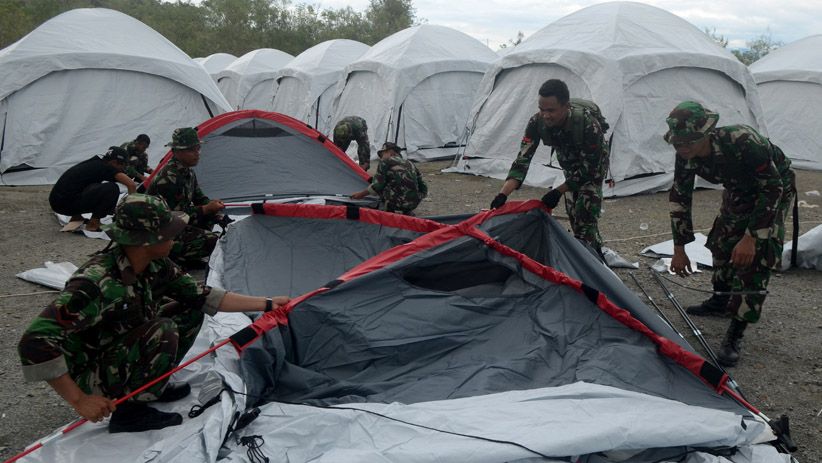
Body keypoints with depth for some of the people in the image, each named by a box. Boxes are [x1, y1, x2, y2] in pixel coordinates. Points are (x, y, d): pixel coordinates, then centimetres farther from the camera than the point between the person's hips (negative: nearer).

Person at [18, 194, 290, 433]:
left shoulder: (155, 266, -10)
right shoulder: (96, 282, -35)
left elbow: (201, 296, 0)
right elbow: (35, 344, -36)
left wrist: (265, 304, -1)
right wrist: (79, 400, -31)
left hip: (121, 357, 8)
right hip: (90, 379, -8)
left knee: (191, 310, -1)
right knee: (162, 332, -30)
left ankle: (151, 384, 11)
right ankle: (129, 413, -10)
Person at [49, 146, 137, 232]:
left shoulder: (93, 164, 20)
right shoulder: (106, 168, -5)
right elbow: (132, 185, -15)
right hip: (68, 204, -9)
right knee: (112, 188, -15)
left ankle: (76, 216, 18)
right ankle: (93, 223, -6)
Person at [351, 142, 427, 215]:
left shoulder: (385, 162, 4)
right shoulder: (410, 164, 21)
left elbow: (377, 185, -3)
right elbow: (423, 189, 19)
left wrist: (361, 194, 11)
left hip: (396, 203, -6)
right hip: (414, 204, 6)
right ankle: (407, 212, 13)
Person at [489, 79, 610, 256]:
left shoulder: (589, 124, -42)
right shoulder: (537, 122, -30)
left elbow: (589, 167, -32)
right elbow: (523, 158, -31)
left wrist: (558, 191, -31)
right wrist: (503, 194, -42)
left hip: (594, 161, -5)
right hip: (569, 162, 5)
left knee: (585, 211, -17)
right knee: (572, 210, 8)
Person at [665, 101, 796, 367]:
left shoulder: (742, 141, -40)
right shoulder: (687, 156, -21)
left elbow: (772, 188, -30)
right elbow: (679, 198, -9)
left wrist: (751, 237, -31)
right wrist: (679, 249, -8)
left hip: (774, 190, -6)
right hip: (738, 191, 6)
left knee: (757, 255, -16)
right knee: (722, 242, 12)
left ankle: (734, 336, -14)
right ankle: (721, 301, 36)